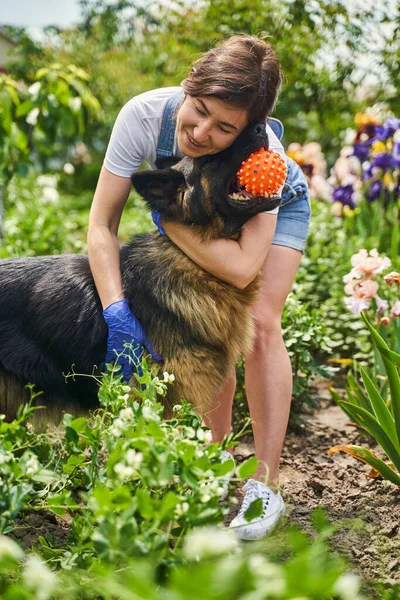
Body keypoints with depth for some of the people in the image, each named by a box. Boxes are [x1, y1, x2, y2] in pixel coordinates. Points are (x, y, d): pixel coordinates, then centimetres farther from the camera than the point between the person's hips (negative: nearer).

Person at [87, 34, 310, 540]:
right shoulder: (144, 115, -37)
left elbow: (242, 268, -49)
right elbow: (101, 223, -31)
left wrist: (168, 220, -39)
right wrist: (116, 309, -41)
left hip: (275, 208, -3)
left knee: (259, 326, -17)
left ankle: (265, 485, -12)